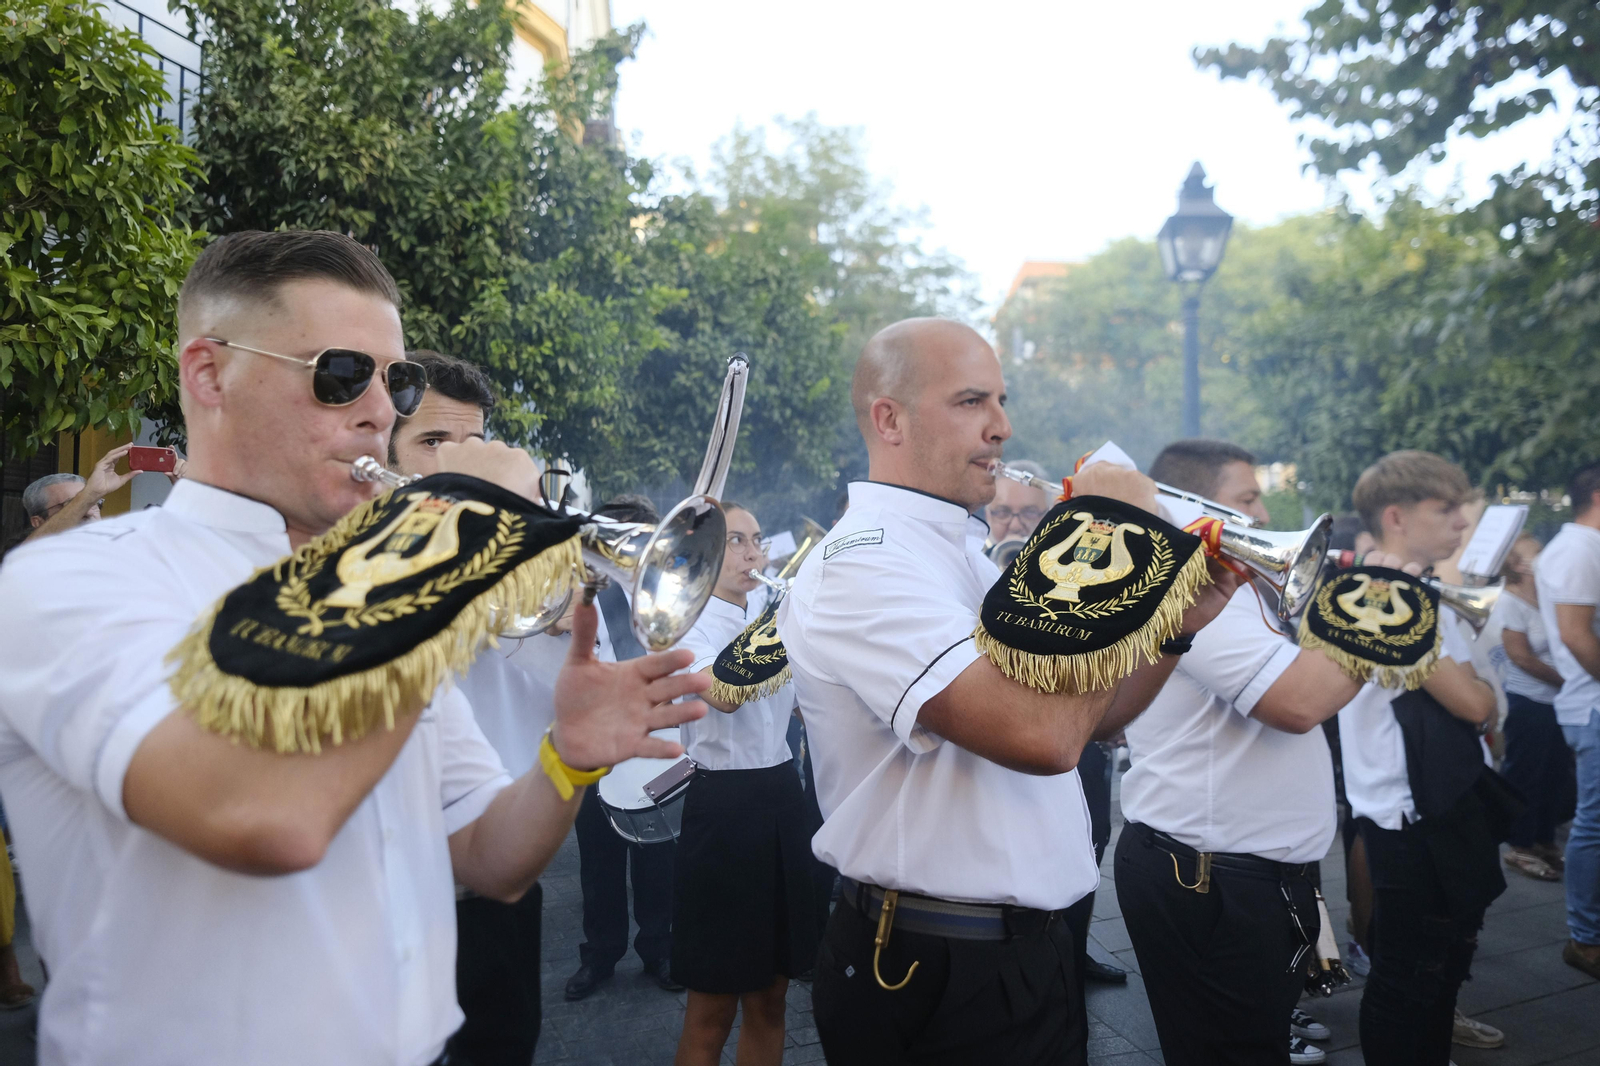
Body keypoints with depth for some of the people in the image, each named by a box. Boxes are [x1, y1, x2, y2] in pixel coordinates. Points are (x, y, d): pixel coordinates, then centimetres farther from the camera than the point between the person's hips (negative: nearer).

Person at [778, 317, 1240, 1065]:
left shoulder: (968, 555, 10)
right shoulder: (860, 565, -21)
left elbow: (1090, 717, 13)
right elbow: (1043, 736, -33)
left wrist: (1180, 620, -3)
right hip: (935, 979, -9)